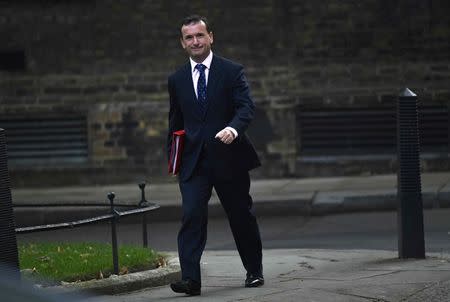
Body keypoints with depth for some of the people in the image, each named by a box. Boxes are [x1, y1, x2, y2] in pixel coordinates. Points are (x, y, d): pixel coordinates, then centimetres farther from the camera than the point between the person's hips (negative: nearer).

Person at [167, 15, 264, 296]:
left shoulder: (232, 71, -1)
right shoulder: (177, 80, 10)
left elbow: (246, 107, -12)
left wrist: (234, 128, -32)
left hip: (229, 157, -2)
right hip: (193, 162, 2)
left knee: (242, 216, 10)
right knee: (192, 215, -15)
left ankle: (255, 272, 30)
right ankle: (190, 279, -20)